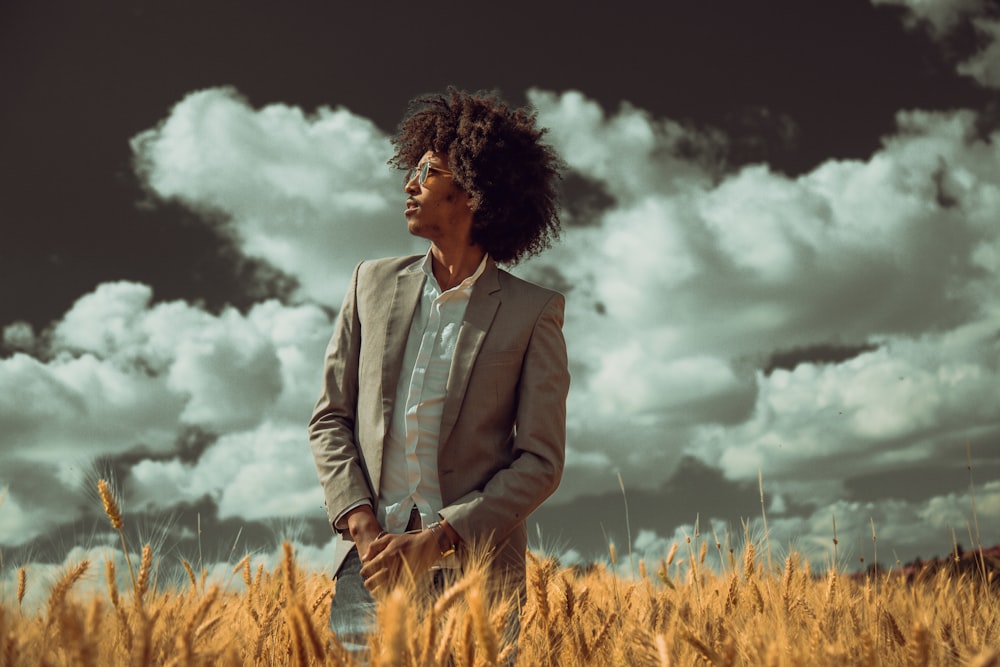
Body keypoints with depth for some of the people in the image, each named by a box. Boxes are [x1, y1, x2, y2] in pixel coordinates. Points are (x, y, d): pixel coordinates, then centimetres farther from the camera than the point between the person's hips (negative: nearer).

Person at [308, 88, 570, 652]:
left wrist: (436, 541, -13)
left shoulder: (534, 312, -2)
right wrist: (363, 527, -6)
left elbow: (540, 461, -5)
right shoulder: (374, 283, 8)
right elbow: (330, 419, 9)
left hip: (473, 569, -2)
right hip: (370, 563, 3)